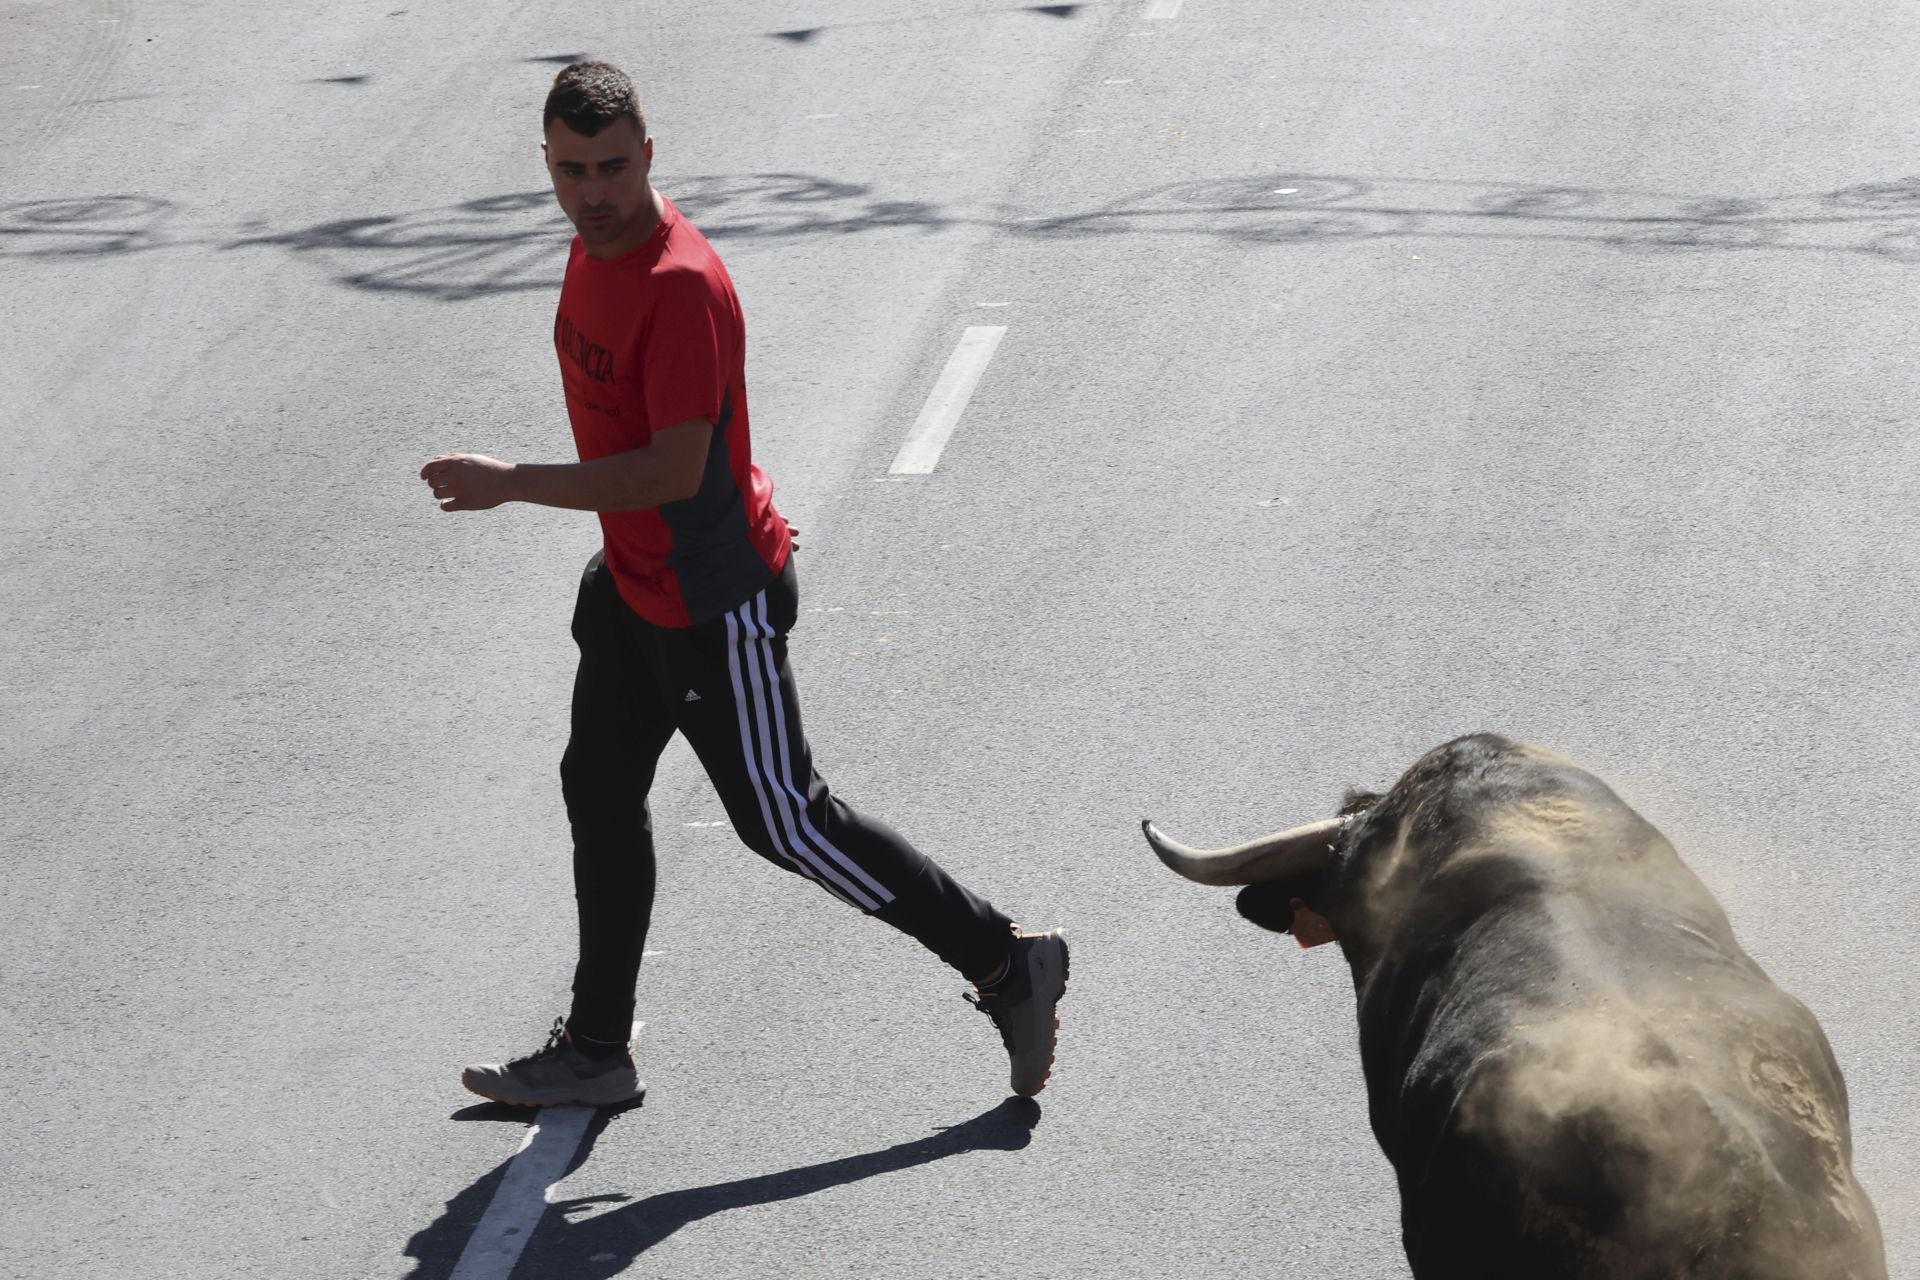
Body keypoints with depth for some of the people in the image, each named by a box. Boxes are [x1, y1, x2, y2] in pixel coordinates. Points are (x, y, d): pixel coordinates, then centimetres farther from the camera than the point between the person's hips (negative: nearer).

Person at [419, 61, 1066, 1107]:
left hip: (717, 606, -10)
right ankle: (596, 1052, 29)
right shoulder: (594, 247, 2)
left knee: (783, 821, -1)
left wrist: (511, 485, -28)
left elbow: (675, 471, -31)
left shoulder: (682, 285, -28)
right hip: (636, 584, 10)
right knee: (599, 791, 16)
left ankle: (1005, 963, 13)